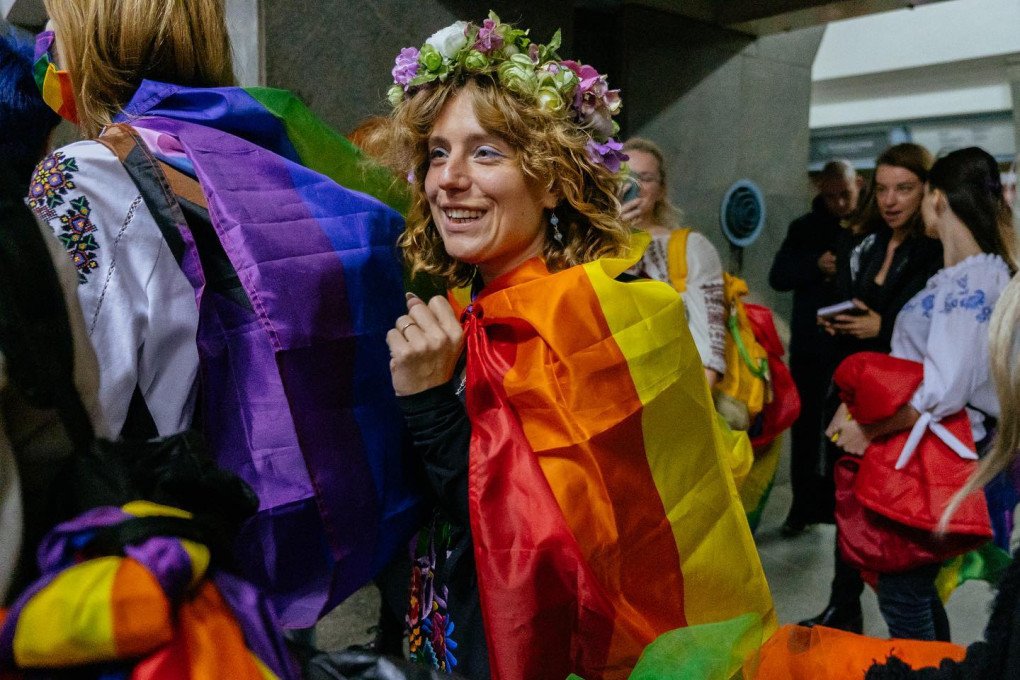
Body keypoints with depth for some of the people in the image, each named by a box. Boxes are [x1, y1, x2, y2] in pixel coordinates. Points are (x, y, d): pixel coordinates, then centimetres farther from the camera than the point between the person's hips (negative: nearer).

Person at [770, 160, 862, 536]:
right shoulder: (804, 227, 7)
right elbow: (777, 277, 0)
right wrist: (815, 265, -16)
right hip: (811, 342, 2)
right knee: (805, 423, 6)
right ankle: (806, 503, 17)